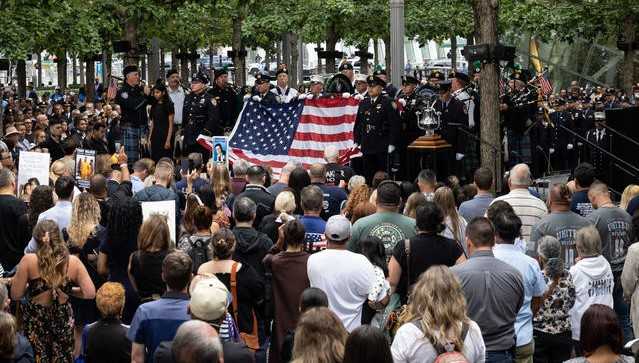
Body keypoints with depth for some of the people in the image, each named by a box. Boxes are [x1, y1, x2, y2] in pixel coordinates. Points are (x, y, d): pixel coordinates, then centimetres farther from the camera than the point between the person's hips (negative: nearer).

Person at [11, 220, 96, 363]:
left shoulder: (28, 260, -14)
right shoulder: (72, 262, -9)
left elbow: (16, 295, -10)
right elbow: (90, 293, -7)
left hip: (35, 320, -1)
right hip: (63, 319, 1)